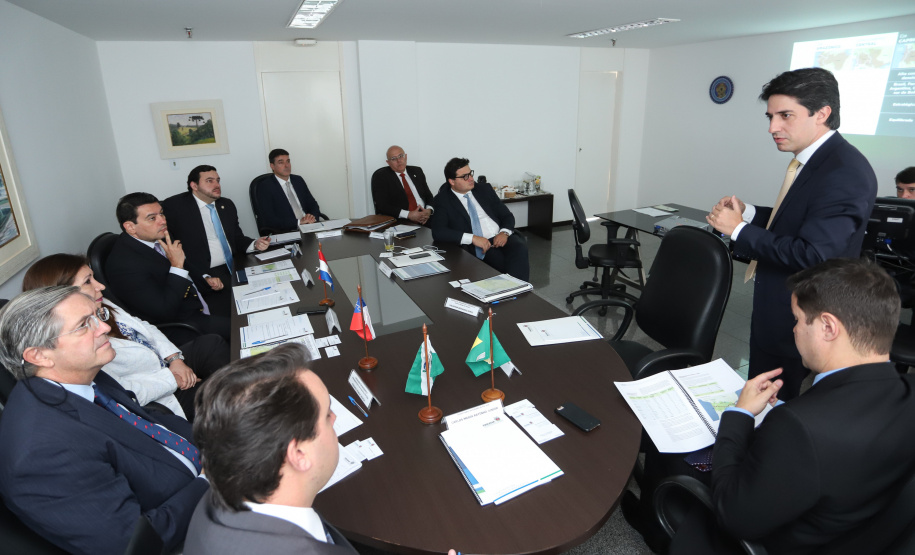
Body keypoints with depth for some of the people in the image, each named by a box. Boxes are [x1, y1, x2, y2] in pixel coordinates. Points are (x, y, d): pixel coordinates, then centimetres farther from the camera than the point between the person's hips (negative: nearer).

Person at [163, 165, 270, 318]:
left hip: (236, 269, 6)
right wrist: (205, 277, -19)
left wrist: (255, 244, -3)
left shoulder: (227, 205, 17)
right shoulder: (174, 207, -3)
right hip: (203, 276, -6)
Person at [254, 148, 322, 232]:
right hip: (285, 234, -6)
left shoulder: (298, 180, 16)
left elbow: (313, 204, 19)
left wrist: (312, 217, -5)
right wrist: (299, 222, -19)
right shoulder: (265, 188, -1)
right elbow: (268, 220, -11)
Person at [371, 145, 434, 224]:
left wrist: (428, 210, -6)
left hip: (424, 221, 5)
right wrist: (409, 215, -18)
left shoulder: (417, 171, 18)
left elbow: (429, 196, 19)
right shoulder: (380, 176, 2)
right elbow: (381, 206, -8)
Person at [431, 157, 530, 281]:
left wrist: (504, 232, -6)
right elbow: (437, 232, -10)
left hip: (502, 238, 4)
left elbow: (507, 216, 19)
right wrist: (472, 238, -19)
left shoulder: (485, 190, 17)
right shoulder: (443, 200, 5)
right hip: (477, 248, -4)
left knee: (520, 247, -30)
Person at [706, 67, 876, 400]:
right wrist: (748, 212, 0)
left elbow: (810, 256, -30)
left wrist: (739, 230, -21)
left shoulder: (844, 172, -23)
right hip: (778, 309, 9)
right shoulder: (812, 159, 6)